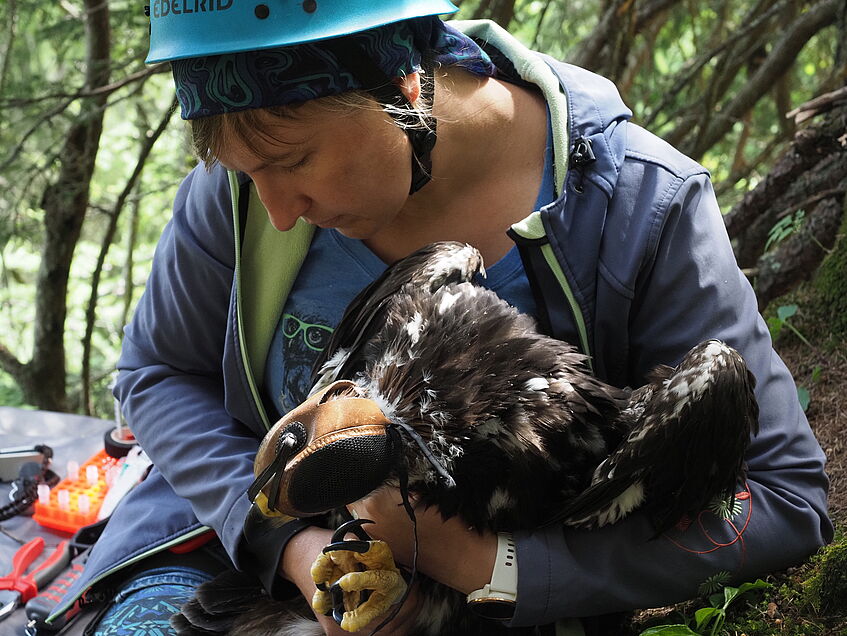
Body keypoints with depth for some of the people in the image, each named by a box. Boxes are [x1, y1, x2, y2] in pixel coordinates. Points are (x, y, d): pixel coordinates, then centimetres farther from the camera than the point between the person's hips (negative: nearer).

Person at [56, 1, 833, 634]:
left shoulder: (642, 204, -23)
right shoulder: (242, 180, -16)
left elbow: (784, 495, -20)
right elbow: (157, 372, -2)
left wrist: (491, 562, -29)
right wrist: (289, 541, -19)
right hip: (256, 547, 1)